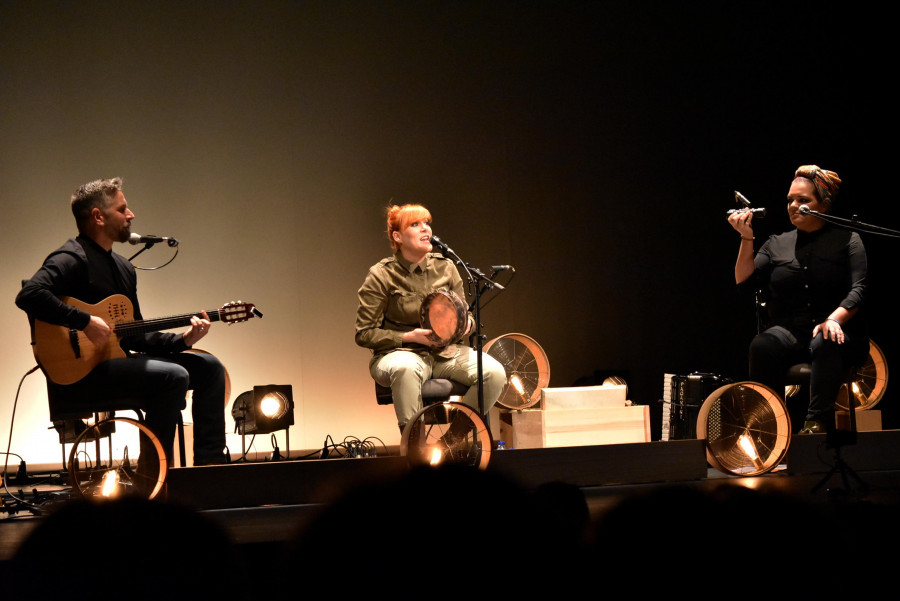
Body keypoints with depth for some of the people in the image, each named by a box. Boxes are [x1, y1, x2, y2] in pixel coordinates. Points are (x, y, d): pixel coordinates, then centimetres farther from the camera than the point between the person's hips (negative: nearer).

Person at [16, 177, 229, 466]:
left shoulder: (124, 268, 18)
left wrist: (181, 340, 3)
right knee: (174, 376, -26)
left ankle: (210, 464, 2)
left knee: (208, 366, 5)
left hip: (116, 362, 10)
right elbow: (29, 295, -29)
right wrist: (86, 322, -28)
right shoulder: (72, 259, -11)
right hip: (78, 374, -10)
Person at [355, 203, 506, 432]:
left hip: (447, 352, 4)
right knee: (406, 368, -42)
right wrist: (410, 337, -17)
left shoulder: (445, 268, 8)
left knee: (494, 372, -23)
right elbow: (364, 334, -6)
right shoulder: (381, 276, -5)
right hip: (400, 352, -4)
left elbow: (466, 316, 17)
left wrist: (466, 324, -9)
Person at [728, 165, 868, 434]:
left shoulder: (846, 239, 7)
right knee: (763, 346, -31)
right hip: (789, 330, 2)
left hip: (839, 333, -2)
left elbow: (858, 290, -6)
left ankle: (817, 421, -38)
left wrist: (834, 319, -23)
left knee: (825, 343, -38)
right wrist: (747, 239, -6)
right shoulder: (777, 244, 17)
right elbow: (744, 280, 6)